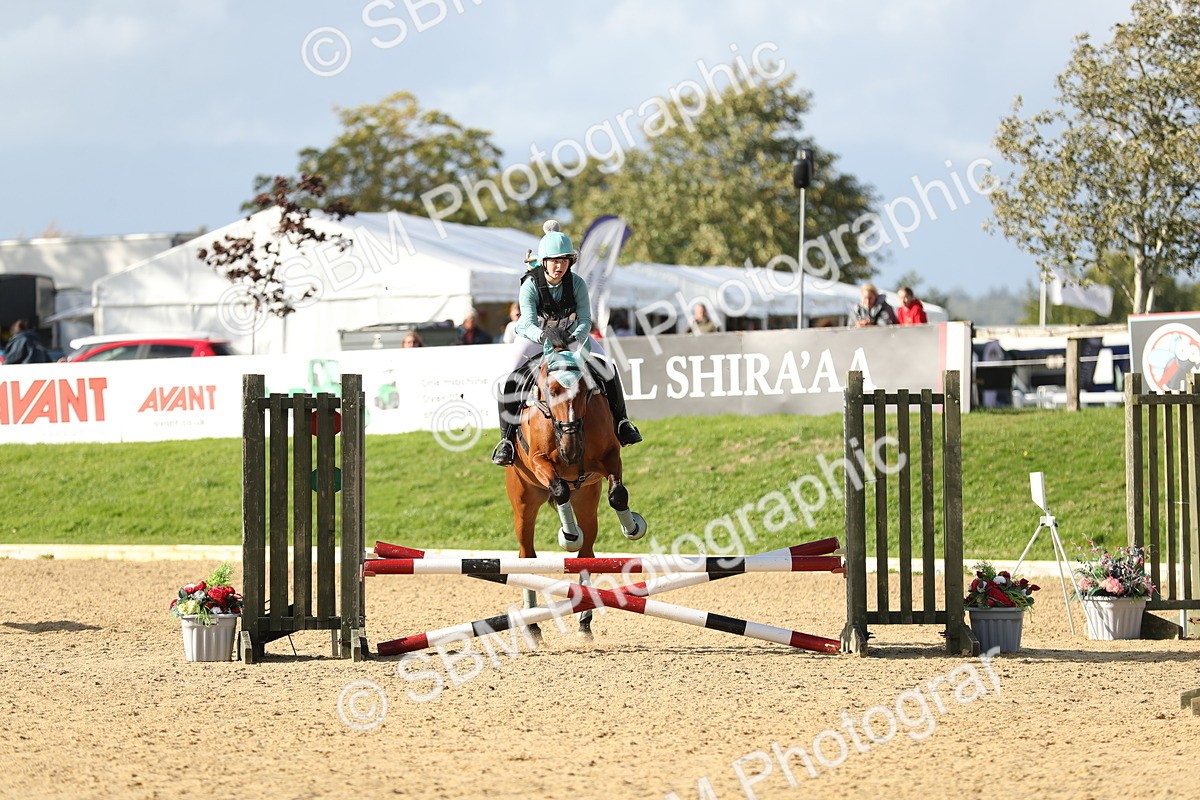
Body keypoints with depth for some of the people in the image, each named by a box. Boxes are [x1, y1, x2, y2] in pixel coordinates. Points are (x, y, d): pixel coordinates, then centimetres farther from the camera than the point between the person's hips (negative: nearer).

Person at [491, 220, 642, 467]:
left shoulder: (577, 283, -18)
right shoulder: (531, 285, -25)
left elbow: (585, 320, -23)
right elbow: (528, 324, -36)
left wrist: (576, 339, -45)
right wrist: (545, 335, -58)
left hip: (572, 336, 2)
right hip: (534, 337, -2)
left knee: (607, 369, -13)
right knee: (510, 383, -23)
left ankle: (620, 422, 5)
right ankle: (507, 439, -14)